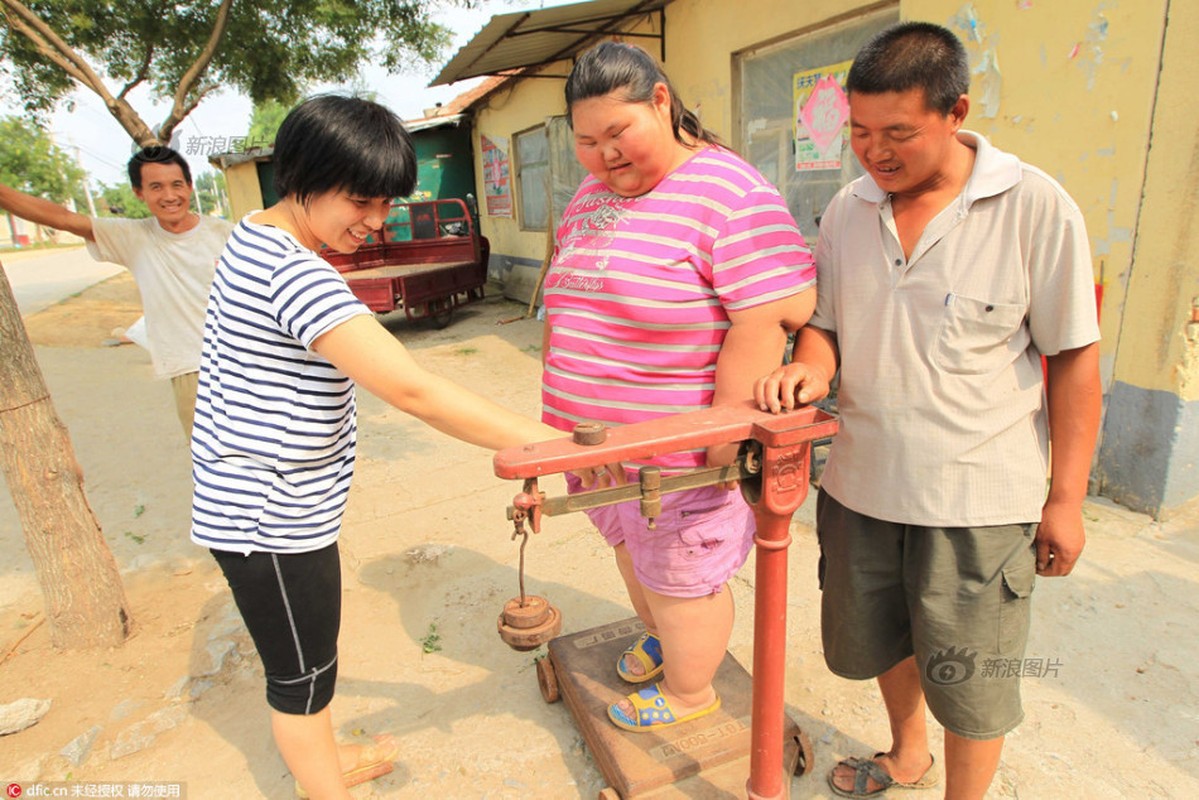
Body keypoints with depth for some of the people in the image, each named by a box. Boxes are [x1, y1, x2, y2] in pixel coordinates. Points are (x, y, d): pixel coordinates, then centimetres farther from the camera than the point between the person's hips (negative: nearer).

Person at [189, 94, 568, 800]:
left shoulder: (257, 241, 8)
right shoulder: (291, 272, -28)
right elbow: (415, 391, -35)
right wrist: (559, 448, -33)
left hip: (273, 504, 10)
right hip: (269, 517, -10)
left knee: (308, 655, 27)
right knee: (302, 674, 12)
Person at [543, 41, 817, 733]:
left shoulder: (727, 192, -17)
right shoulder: (590, 197, 9)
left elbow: (774, 316, -24)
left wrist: (724, 441, -24)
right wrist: (568, 414, 15)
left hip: (681, 451, -8)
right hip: (599, 439, 8)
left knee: (681, 578, 10)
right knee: (631, 548, 26)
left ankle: (689, 691, 37)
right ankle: (658, 635, 54)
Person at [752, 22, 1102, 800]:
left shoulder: (1036, 206, -11)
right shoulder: (848, 209, 2)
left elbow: (1075, 358, -7)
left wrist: (1067, 496, -7)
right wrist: (811, 366, -14)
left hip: (978, 500, -4)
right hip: (862, 482, 5)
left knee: (970, 680, 11)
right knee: (876, 641, 23)